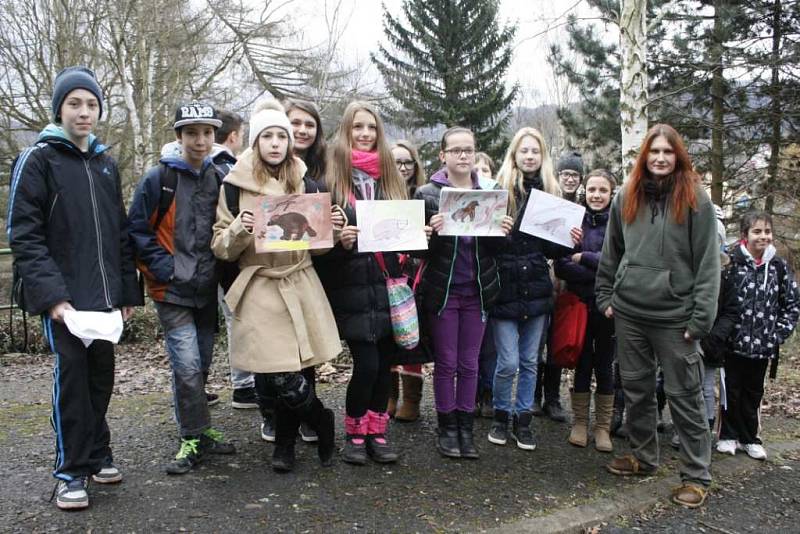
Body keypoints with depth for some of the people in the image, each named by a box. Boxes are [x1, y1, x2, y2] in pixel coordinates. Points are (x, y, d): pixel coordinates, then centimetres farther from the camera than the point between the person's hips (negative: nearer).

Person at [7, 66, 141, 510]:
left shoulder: (105, 163, 14)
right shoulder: (37, 160, -4)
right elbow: (24, 236, -11)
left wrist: (127, 290, 11)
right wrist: (52, 295, -21)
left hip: (104, 295, 6)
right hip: (63, 297, -5)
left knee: (101, 374, 11)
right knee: (71, 376, -2)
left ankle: (97, 453, 27)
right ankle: (72, 470, 11)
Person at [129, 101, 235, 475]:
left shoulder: (219, 179, 6)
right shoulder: (159, 179, -7)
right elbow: (137, 230, -5)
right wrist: (164, 267, -12)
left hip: (207, 289, 5)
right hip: (172, 289, -5)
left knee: (201, 364, 13)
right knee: (187, 365, -11)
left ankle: (196, 432, 27)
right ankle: (195, 437, 3)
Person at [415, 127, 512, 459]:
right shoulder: (428, 194, -3)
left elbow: (494, 247, 6)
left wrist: (503, 231, -15)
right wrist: (432, 230, -26)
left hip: (477, 290, 3)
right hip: (443, 289, -2)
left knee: (469, 363, 10)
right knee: (446, 363, 6)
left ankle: (465, 428, 21)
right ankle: (446, 428, 19)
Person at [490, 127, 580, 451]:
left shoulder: (549, 193, 7)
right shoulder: (499, 190, -5)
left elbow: (552, 249, 11)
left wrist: (570, 242, -8)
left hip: (536, 289, 4)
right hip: (505, 289, -4)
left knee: (530, 361, 11)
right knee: (508, 362, -1)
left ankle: (523, 420, 26)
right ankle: (501, 416, 22)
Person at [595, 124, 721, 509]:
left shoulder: (695, 200, -5)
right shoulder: (626, 197, 8)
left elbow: (708, 262, -7)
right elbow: (611, 253, 15)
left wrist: (701, 317, -11)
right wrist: (605, 296, 9)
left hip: (674, 316, -4)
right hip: (629, 312, 4)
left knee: (684, 396, 2)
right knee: (636, 389, 14)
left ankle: (696, 475, 14)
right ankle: (643, 457, 31)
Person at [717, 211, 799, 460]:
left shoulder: (779, 266, 1)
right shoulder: (732, 262, -10)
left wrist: (780, 333, 1)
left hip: (763, 345, 3)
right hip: (734, 342, -3)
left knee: (753, 393, 15)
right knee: (732, 390, 9)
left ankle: (749, 438, 28)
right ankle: (728, 435, 23)